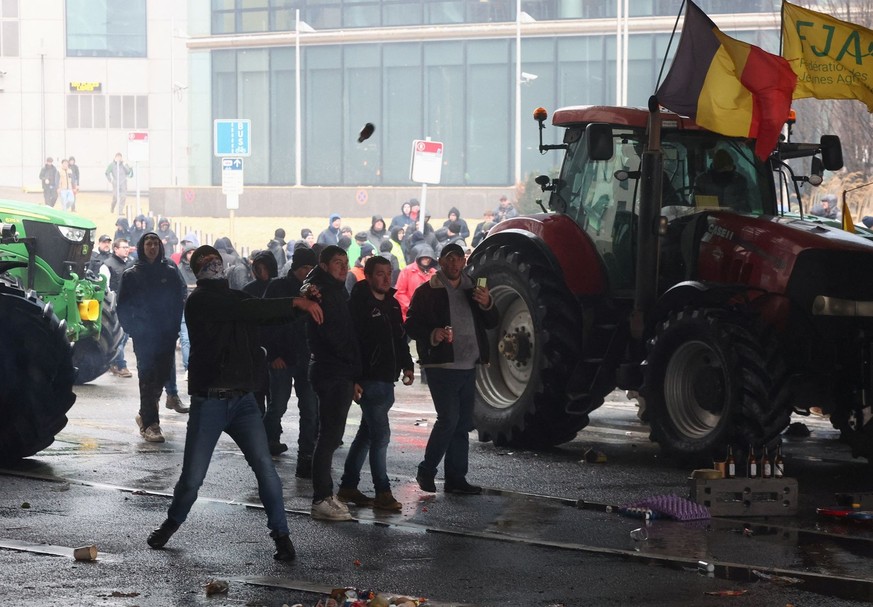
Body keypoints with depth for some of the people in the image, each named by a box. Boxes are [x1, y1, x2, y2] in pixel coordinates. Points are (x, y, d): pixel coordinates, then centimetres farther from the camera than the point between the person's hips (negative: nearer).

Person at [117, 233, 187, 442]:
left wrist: (174, 328, 0)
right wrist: (132, 329, -5)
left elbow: (179, 302, 9)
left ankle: (146, 415, 27)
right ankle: (149, 423, -8)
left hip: (167, 336, 3)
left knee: (162, 376, 7)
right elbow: (123, 306, 4)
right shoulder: (132, 275, 3)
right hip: (143, 336, -3)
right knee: (147, 378, -7)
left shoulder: (170, 273, 8)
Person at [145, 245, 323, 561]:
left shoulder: (238, 298, 17)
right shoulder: (200, 301, -7)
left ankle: (281, 533, -2)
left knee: (265, 467, -9)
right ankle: (172, 523, 27)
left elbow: (268, 315, 11)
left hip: (242, 399, 5)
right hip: (209, 401, -5)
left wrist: (302, 301, -8)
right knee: (192, 476, 1)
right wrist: (295, 303, -23)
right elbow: (245, 311, -20)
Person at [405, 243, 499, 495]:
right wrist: (432, 335, -23)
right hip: (441, 366, -6)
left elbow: (492, 323, 15)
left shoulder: (473, 289, 16)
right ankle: (426, 471, 1)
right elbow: (412, 325, -4)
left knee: (463, 424, 7)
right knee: (449, 419, -14)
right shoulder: (427, 291, 0)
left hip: (468, 366, 6)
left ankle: (456, 478, 12)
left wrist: (487, 304, -5)